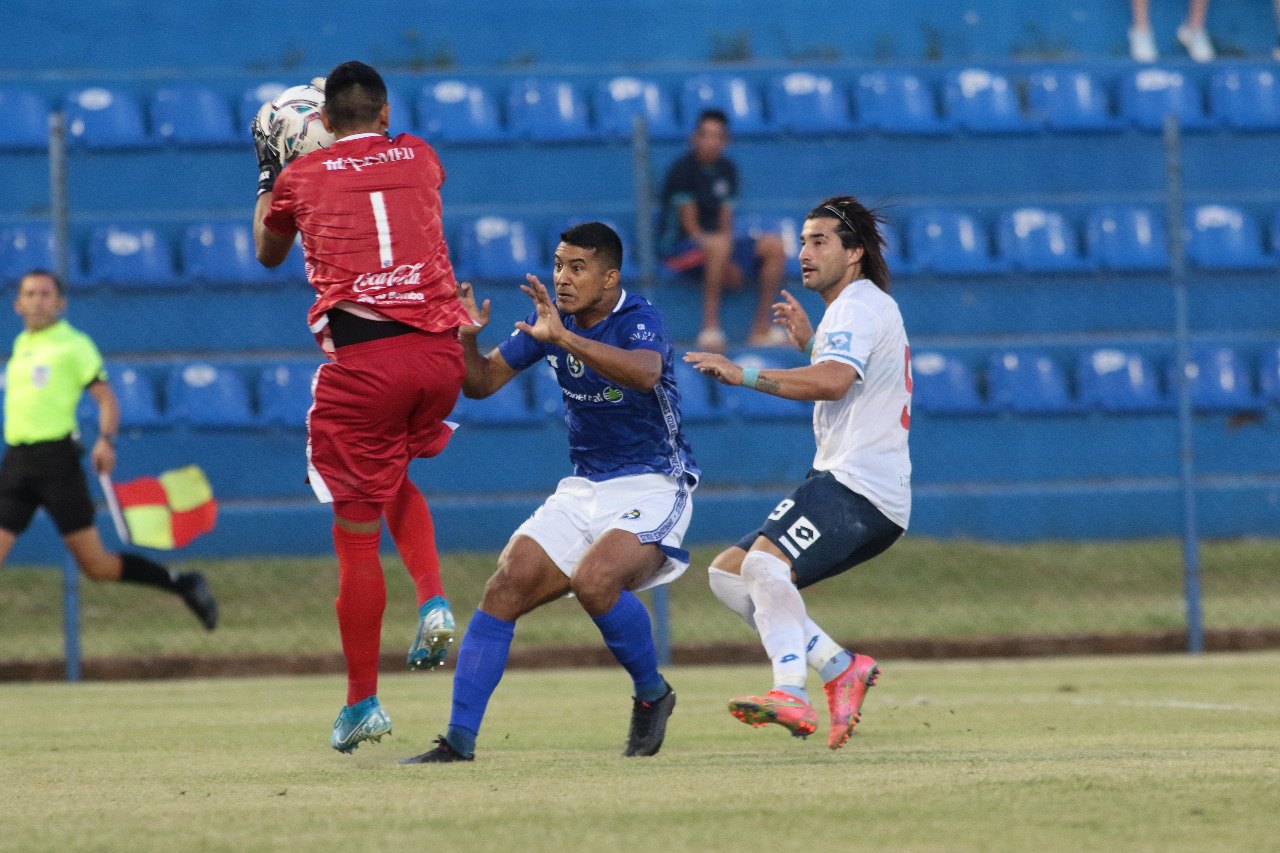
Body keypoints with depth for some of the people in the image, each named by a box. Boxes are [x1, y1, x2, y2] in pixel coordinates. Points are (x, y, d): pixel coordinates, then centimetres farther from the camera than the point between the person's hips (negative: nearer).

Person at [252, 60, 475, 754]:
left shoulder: (302, 176, 8)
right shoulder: (418, 158, 15)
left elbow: (268, 252, 29)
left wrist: (267, 176, 42)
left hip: (362, 359, -3)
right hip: (439, 351, 3)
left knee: (356, 532, 4)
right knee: (394, 478, 30)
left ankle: (361, 704, 6)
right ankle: (432, 600, 5)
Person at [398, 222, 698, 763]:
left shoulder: (638, 320, -16)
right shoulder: (550, 318, 4)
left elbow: (645, 372, -39)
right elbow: (481, 383, 8)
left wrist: (563, 338, -48)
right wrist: (468, 339, -13)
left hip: (652, 489, -7)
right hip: (583, 490, 7)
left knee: (593, 580, -32)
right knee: (505, 589, -9)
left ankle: (652, 693, -6)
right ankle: (459, 740, -6)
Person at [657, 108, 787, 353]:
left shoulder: (726, 169, 10)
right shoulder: (683, 170, -11)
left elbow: (725, 221, 9)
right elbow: (690, 227, -15)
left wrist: (727, 238, -12)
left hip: (716, 243, 8)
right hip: (679, 246, -8)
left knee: (774, 245, -7)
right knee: (719, 246, -39)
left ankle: (761, 328, -7)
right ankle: (710, 328, -38)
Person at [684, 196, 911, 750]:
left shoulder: (861, 304, -7)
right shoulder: (858, 308, 25)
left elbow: (835, 381, -28)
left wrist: (743, 376, -28)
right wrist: (808, 343, 31)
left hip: (857, 486, -11)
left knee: (763, 562, -31)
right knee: (728, 572, 9)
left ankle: (791, 695, -43)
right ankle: (841, 668, 2)